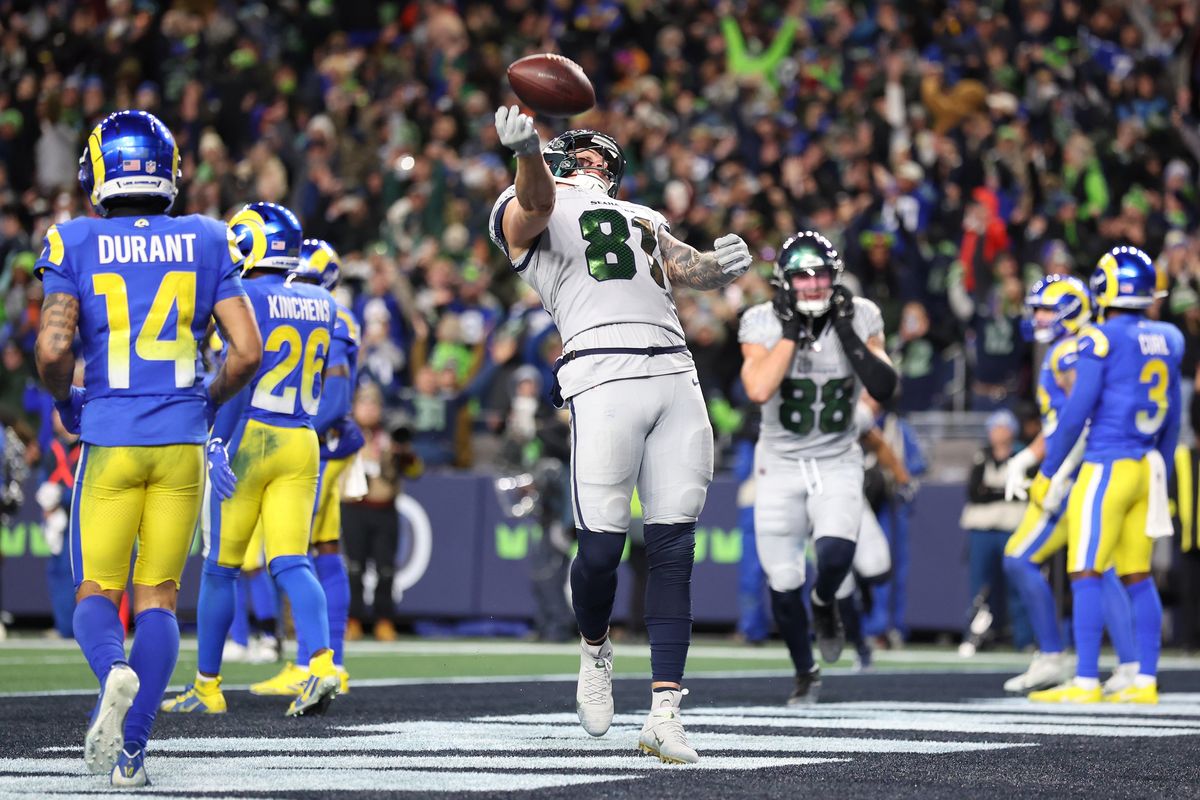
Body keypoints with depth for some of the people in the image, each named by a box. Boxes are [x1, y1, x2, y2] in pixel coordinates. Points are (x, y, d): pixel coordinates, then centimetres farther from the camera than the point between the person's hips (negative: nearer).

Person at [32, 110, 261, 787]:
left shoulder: (75, 245, -2)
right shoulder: (205, 243, 3)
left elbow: (53, 350, -11)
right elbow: (248, 351, -2)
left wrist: (66, 403, 9)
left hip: (109, 440, -1)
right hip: (182, 440, 1)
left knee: (96, 593, 8)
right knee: (158, 597, 9)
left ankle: (114, 671, -25)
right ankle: (131, 749, 0)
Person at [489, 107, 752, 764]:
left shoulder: (642, 219, 32)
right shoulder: (532, 212, 13)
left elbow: (687, 268, 20)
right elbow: (536, 198, -10)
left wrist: (721, 265, -4)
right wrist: (525, 151, -32)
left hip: (675, 374, 5)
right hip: (604, 375, -5)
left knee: (672, 549, -2)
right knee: (601, 546, -9)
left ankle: (664, 711, -3)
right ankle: (595, 652, 22)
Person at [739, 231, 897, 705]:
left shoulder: (859, 318, -7)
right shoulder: (763, 323, -11)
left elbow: (885, 388, -17)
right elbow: (758, 390, -28)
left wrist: (847, 332, -20)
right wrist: (792, 330, -24)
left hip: (837, 462, 0)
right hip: (781, 464, 0)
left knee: (835, 554, -26)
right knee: (783, 581, -1)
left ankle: (824, 604, 12)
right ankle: (805, 672, 25)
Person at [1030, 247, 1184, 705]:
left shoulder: (1102, 340, -12)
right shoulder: (1165, 341, 10)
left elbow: (1077, 412, -12)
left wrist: (1052, 472, -3)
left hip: (1107, 467, -7)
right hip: (1147, 469, 7)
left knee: (1086, 576, -4)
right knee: (1138, 578, 11)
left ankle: (1086, 683, -7)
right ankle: (1145, 682, 11)